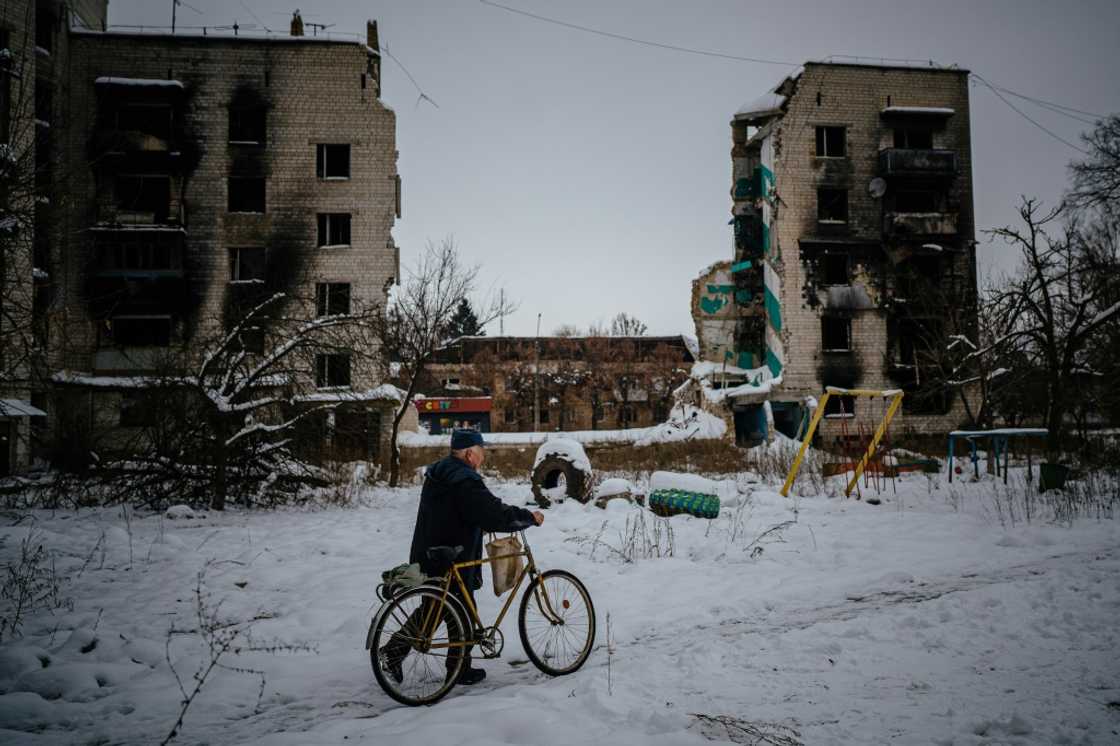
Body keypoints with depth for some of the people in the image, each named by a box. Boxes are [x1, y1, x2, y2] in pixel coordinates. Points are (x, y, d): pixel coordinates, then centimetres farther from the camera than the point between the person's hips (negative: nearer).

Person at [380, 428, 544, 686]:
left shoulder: (438, 473, 9)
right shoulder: (465, 481, -23)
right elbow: (496, 514, -27)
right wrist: (530, 517, -12)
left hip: (427, 558, 9)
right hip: (452, 565, -9)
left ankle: (394, 650, 19)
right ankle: (460, 671, 22)